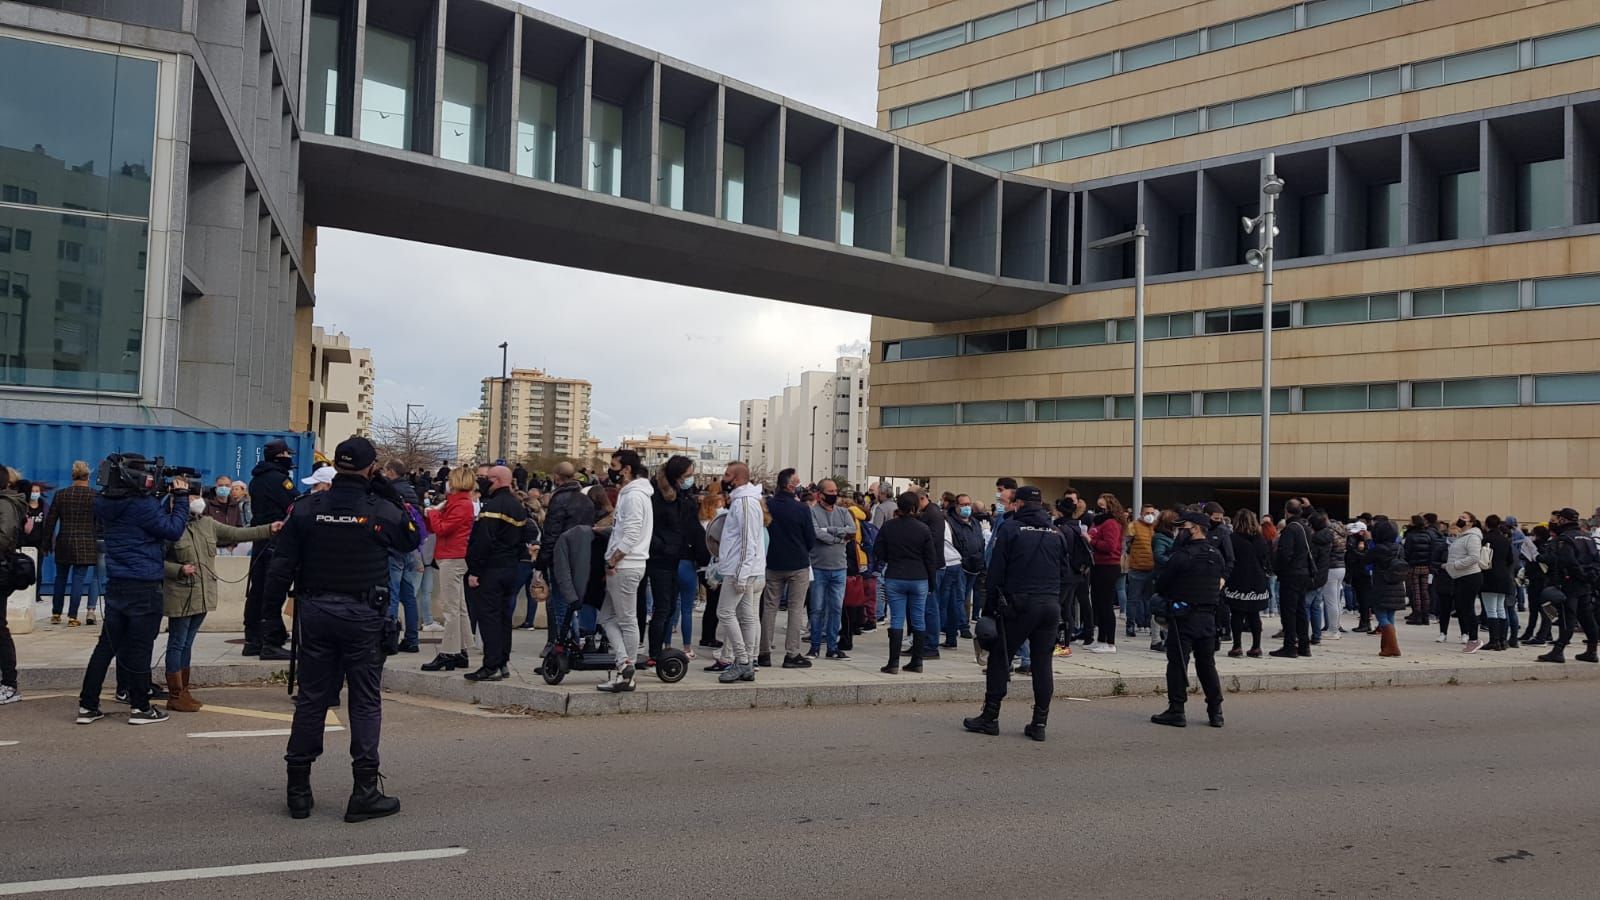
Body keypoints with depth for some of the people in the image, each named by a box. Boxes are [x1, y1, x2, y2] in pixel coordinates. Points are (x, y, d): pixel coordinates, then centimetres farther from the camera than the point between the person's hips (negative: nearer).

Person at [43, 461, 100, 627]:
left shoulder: (60, 494, 1)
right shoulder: (94, 495, -5)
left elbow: (50, 521, 4)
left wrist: (48, 543, 13)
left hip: (63, 543, 3)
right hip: (86, 544, -3)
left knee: (60, 578, 16)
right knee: (79, 579, 0)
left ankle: (56, 614, 23)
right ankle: (72, 617, 0)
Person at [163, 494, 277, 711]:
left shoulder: (207, 524, 7)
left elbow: (236, 534, 9)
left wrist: (268, 530, 5)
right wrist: (179, 570, -23)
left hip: (202, 595, 7)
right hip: (180, 596, -7)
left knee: (187, 644, 15)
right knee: (177, 644, 1)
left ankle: (183, 692, 23)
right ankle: (175, 696, 7)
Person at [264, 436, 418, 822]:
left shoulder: (306, 509, 0)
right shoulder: (382, 511, -8)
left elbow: (282, 564, 1)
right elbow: (412, 540, 12)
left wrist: (271, 607, 11)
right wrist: (392, 494, 9)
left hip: (315, 613, 3)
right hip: (363, 615, -3)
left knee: (311, 699, 10)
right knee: (365, 701, 3)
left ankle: (298, 788, 15)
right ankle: (364, 791, 2)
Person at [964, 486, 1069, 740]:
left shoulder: (1010, 528, -4)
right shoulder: (1057, 533, 10)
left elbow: (996, 571, -5)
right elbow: (1065, 571, 14)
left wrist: (989, 606, 0)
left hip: (1018, 605, -4)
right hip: (1051, 605, 4)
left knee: (999, 658, 5)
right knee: (1042, 663, 7)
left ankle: (990, 717, 6)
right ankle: (1040, 723, 6)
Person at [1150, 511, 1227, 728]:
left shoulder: (1183, 555, -15)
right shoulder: (1216, 555, 7)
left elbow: (1160, 584, -8)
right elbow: (1218, 582, 11)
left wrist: (1167, 596, 11)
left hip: (1184, 615, -7)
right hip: (1208, 616, 7)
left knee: (1178, 663, 0)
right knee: (1207, 664, 14)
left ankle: (1176, 711, 1)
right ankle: (1215, 711, 15)